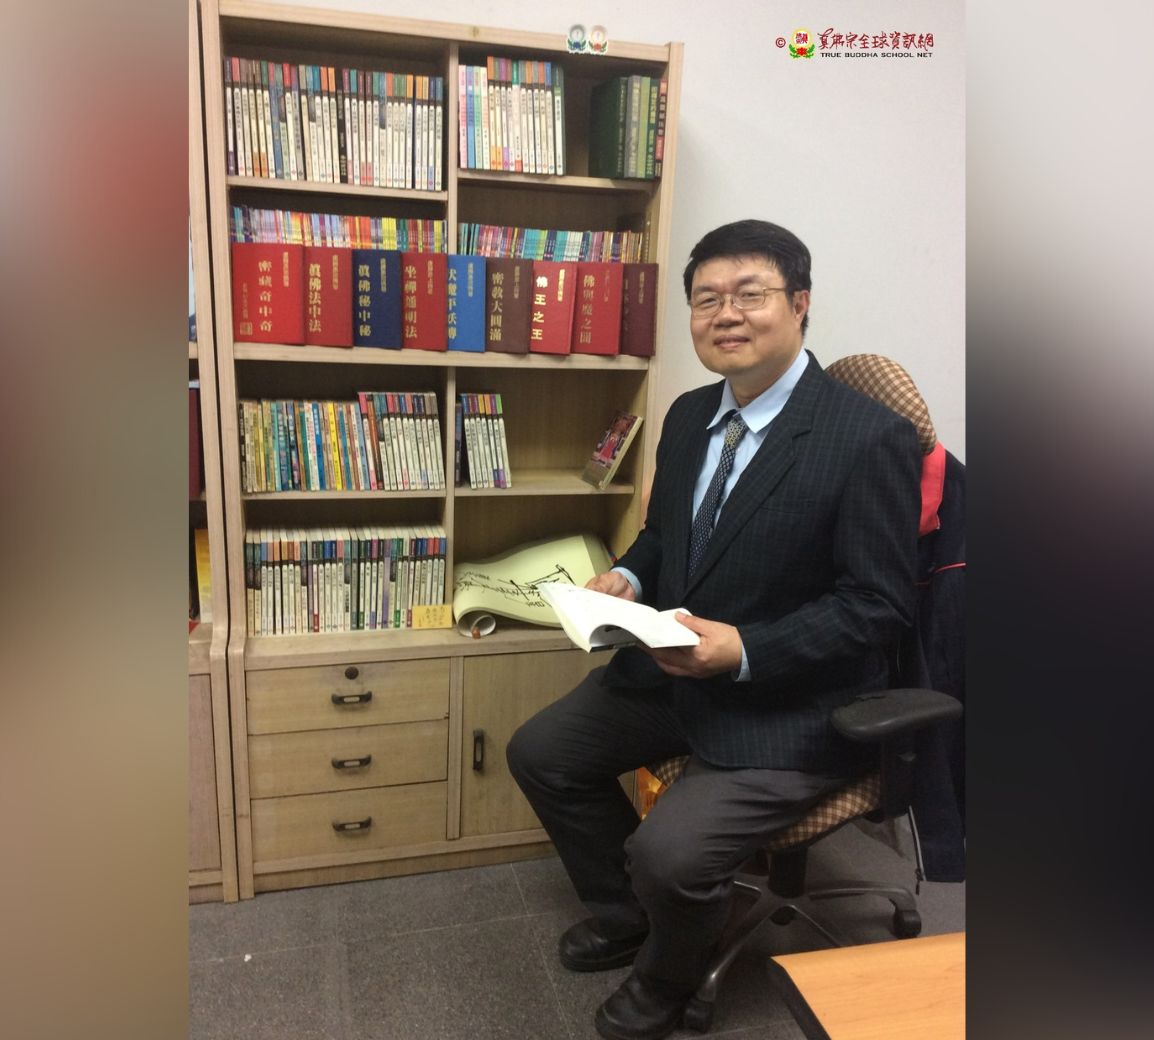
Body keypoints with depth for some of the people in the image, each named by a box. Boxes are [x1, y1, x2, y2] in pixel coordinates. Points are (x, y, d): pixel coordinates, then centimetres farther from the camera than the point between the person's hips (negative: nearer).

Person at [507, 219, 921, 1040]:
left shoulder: (871, 438, -18)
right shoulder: (689, 415, 4)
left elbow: (879, 604, -18)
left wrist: (743, 650, -27)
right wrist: (626, 578, -6)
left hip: (791, 708, -7)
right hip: (672, 672, 8)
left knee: (668, 852, -21)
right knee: (540, 752, 9)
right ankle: (625, 912, 34)